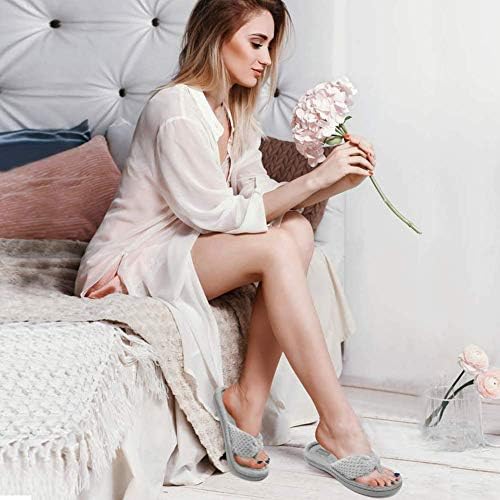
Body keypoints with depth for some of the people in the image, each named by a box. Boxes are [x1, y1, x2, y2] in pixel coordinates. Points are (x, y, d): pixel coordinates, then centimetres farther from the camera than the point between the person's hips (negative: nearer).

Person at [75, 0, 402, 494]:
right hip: (127, 265, -8)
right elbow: (218, 214, -20)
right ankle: (337, 425, -23)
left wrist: (337, 180, -9)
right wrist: (314, 179, -20)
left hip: (175, 256, 8)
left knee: (296, 231, -15)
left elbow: (263, 195, 6)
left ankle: (248, 395, -15)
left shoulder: (235, 113, 10)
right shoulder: (177, 107, -19)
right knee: (276, 246, -26)